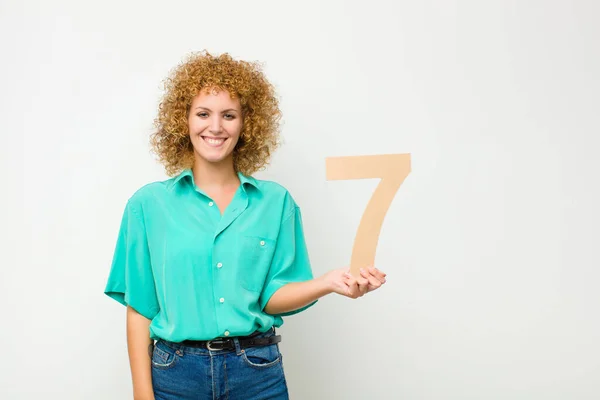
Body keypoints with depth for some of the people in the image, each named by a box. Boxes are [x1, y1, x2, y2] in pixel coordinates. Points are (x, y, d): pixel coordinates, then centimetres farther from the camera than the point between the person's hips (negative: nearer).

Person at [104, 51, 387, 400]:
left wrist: (327, 283, -19)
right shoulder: (149, 204, -1)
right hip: (176, 371, 0)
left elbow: (271, 297, -2)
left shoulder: (277, 202, 0)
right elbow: (140, 309, -1)